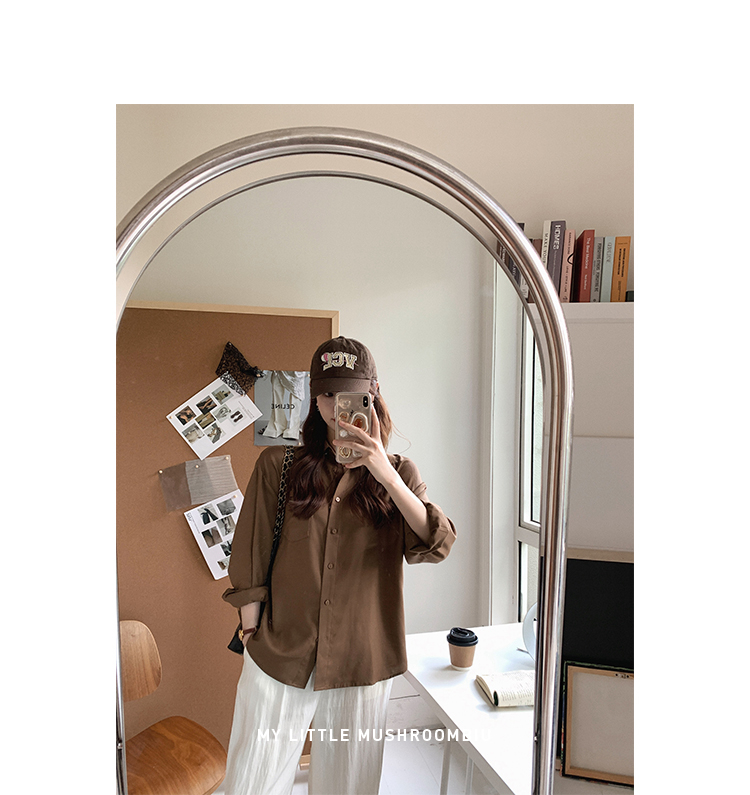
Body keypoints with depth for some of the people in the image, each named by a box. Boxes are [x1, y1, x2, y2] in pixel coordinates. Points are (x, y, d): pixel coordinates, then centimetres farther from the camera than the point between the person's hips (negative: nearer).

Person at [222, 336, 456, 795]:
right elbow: (249, 561, 1)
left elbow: (438, 545, -15)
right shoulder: (277, 466, -3)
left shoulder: (399, 473, 1)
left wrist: (385, 474, -25)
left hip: (362, 665, 1)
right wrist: (251, 633, 0)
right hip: (280, 655, -1)